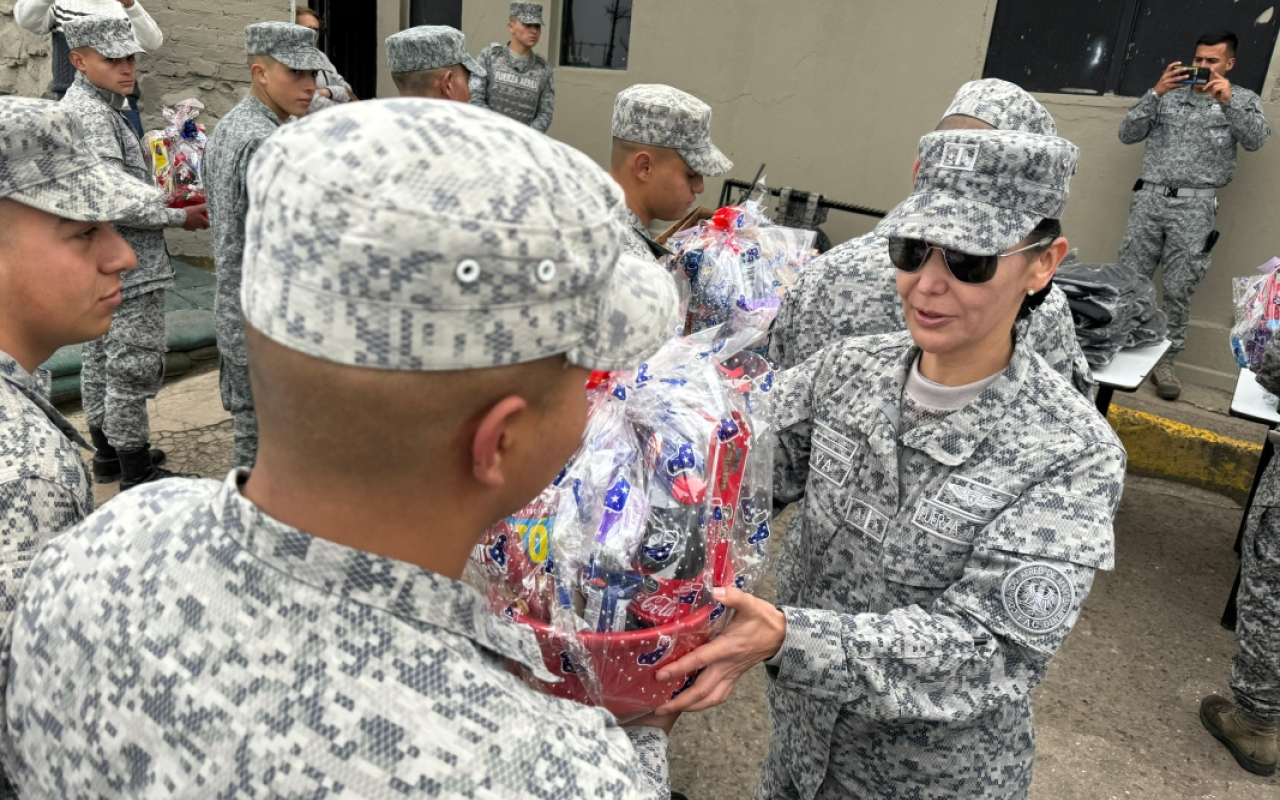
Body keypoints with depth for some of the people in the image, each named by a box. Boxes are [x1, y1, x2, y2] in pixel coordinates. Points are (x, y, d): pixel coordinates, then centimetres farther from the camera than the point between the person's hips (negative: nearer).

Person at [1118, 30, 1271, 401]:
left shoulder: (1242, 98, 11)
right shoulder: (1169, 93, 13)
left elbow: (1256, 140, -5)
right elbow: (1128, 134, 6)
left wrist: (1227, 101, -16)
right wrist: (1156, 93, -6)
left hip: (1195, 207, -1)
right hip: (1150, 198, 1)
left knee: (1178, 291, 0)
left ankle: (1166, 361, 9)